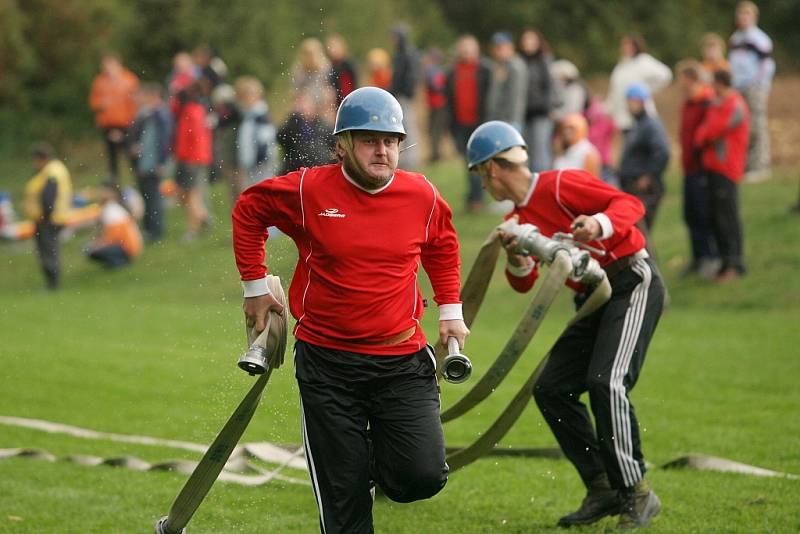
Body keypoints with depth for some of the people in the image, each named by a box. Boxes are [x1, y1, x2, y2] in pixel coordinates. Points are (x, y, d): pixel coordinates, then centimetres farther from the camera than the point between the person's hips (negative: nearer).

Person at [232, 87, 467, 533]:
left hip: (402, 358, 2)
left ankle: (375, 459, 22)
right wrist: (255, 286, 10)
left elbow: (443, 246, 20)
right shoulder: (307, 191, -8)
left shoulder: (422, 196, -1)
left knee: (424, 476, -11)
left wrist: (450, 311, 15)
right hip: (327, 363, -1)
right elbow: (248, 210, 10)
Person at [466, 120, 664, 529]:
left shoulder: (560, 185, -13)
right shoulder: (518, 219, 12)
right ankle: (602, 490, 9)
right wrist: (516, 258, -8)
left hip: (633, 284, -10)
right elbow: (524, 283, 13)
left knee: (605, 382, -24)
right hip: (594, 299, 10)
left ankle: (636, 493, -16)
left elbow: (630, 205, -17)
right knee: (550, 389, 4)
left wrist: (599, 224, -36)